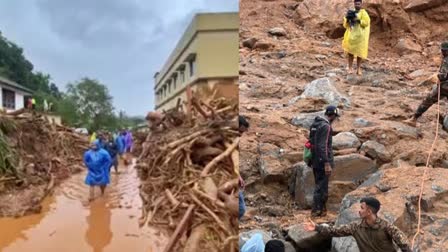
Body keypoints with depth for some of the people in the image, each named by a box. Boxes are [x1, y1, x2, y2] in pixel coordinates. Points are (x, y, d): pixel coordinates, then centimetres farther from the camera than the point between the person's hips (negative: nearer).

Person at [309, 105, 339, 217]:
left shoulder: (315, 124, 12)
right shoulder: (325, 126, -18)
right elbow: (323, 146, -24)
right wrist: (327, 163, -23)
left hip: (315, 160, 9)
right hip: (322, 161, -9)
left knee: (319, 184, 18)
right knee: (321, 186, 0)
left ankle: (322, 208, 29)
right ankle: (317, 210, 8)